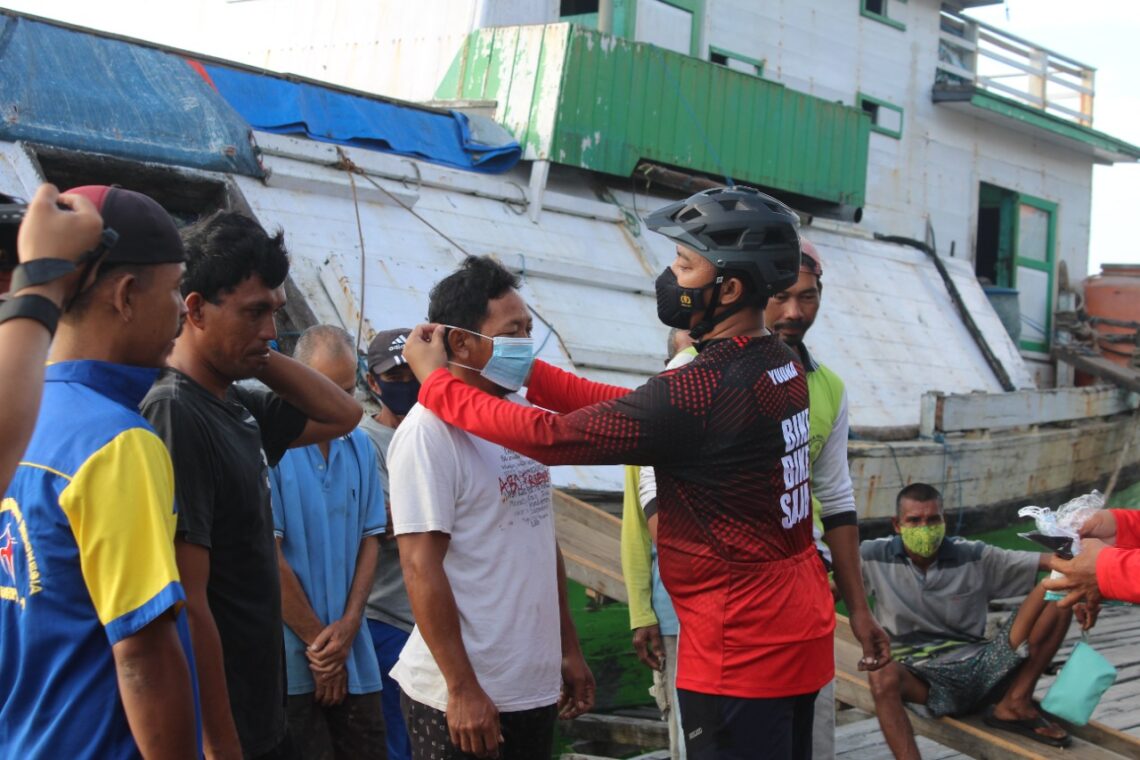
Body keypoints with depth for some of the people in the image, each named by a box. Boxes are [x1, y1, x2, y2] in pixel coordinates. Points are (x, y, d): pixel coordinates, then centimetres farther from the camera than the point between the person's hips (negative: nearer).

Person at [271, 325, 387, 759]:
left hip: (354, 657, 5)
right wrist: (316, 640, -7)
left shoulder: (360, 447, 9)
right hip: (290, 657, -5)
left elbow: (370, 539, 11)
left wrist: (348, 625, -3)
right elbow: (269, 556, -11)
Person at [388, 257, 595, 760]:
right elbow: (421, 567, -17)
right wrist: (461, 690, -17)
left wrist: (569, 649, 16)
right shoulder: (431, 430, -14)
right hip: (465, 700, -7)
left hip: (538, 688, 7)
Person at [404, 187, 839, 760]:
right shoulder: (781, 365, 5)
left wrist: (434, 380, -6)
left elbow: (552, 437, -17)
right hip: (799, 631, 9)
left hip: (742, 649, -9)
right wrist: (527, 370, 4)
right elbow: (629, 409, 7)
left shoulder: (702, 390, -24)